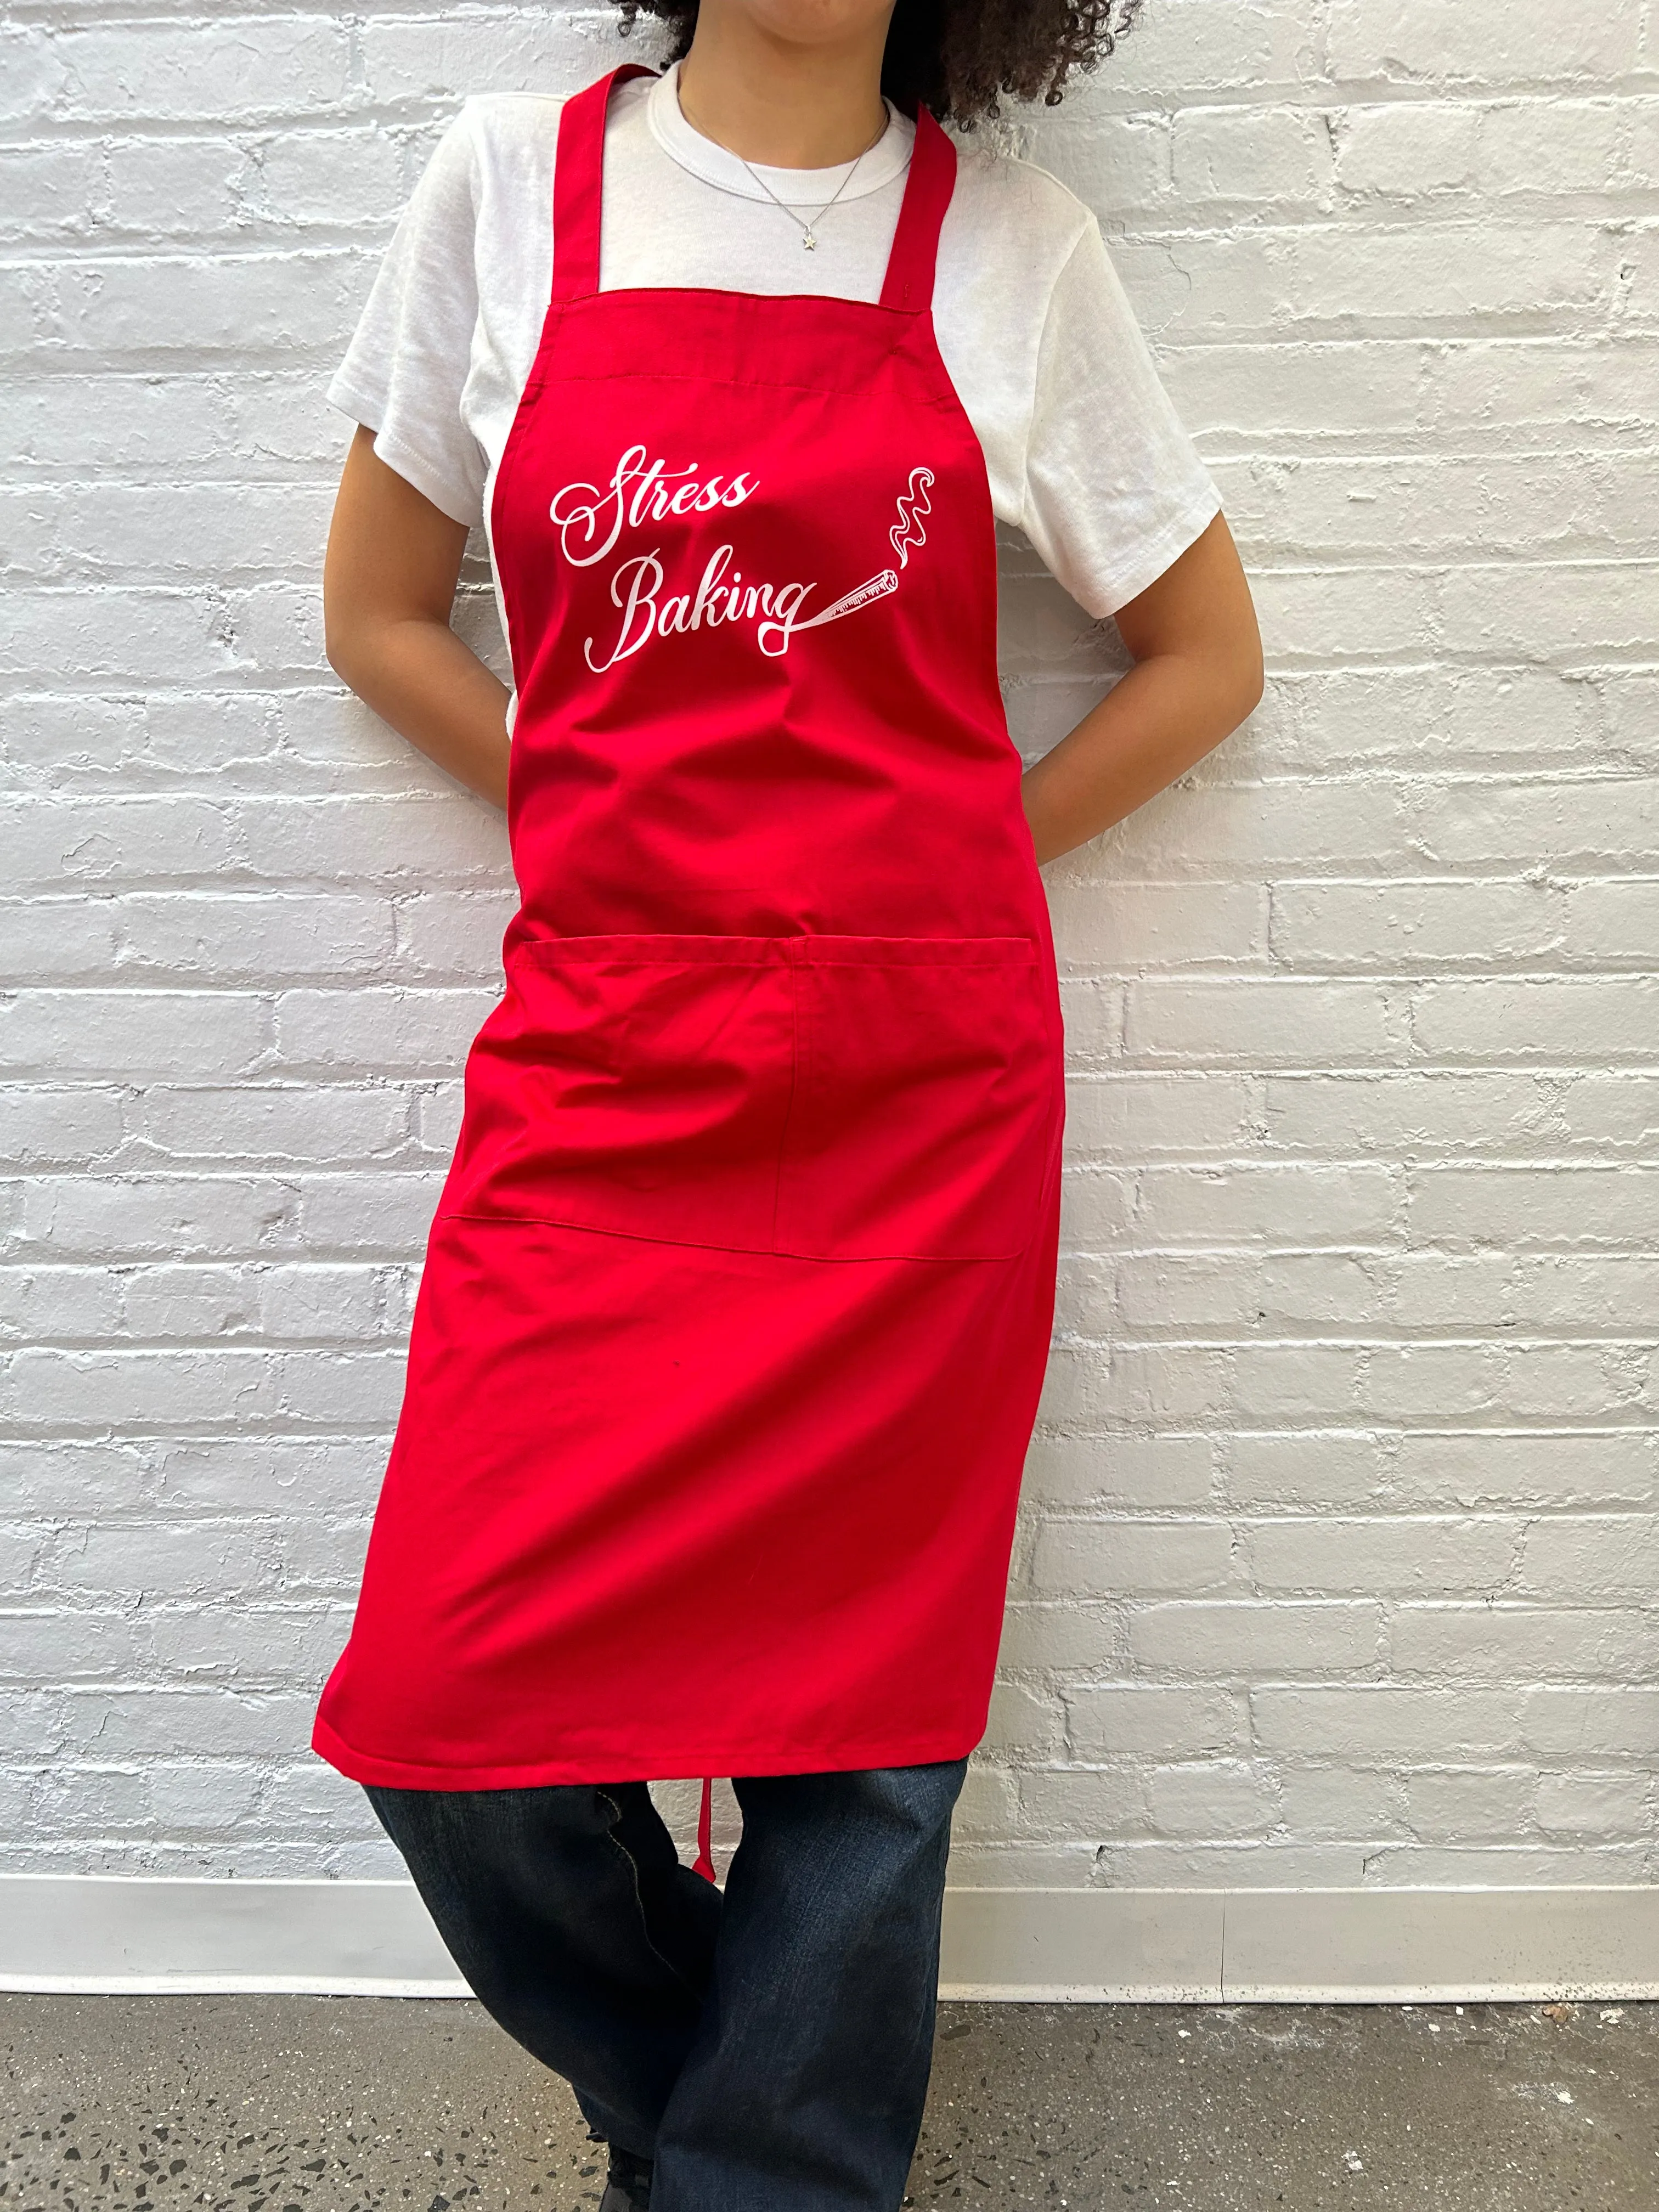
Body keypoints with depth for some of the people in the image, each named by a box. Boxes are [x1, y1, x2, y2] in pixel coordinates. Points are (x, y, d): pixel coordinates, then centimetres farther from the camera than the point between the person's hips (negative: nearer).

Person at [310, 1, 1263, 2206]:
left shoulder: (1014, 240, 7)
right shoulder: (513, 182, 8)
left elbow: (1206, 655, 13)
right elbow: (379, 615, 13)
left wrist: (930, 870, 4)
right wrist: (640, 849, 5)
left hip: (920, 1089, 0)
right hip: (600, 1073, 1)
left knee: (857, 1711, 5)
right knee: (450, 1715, -1)